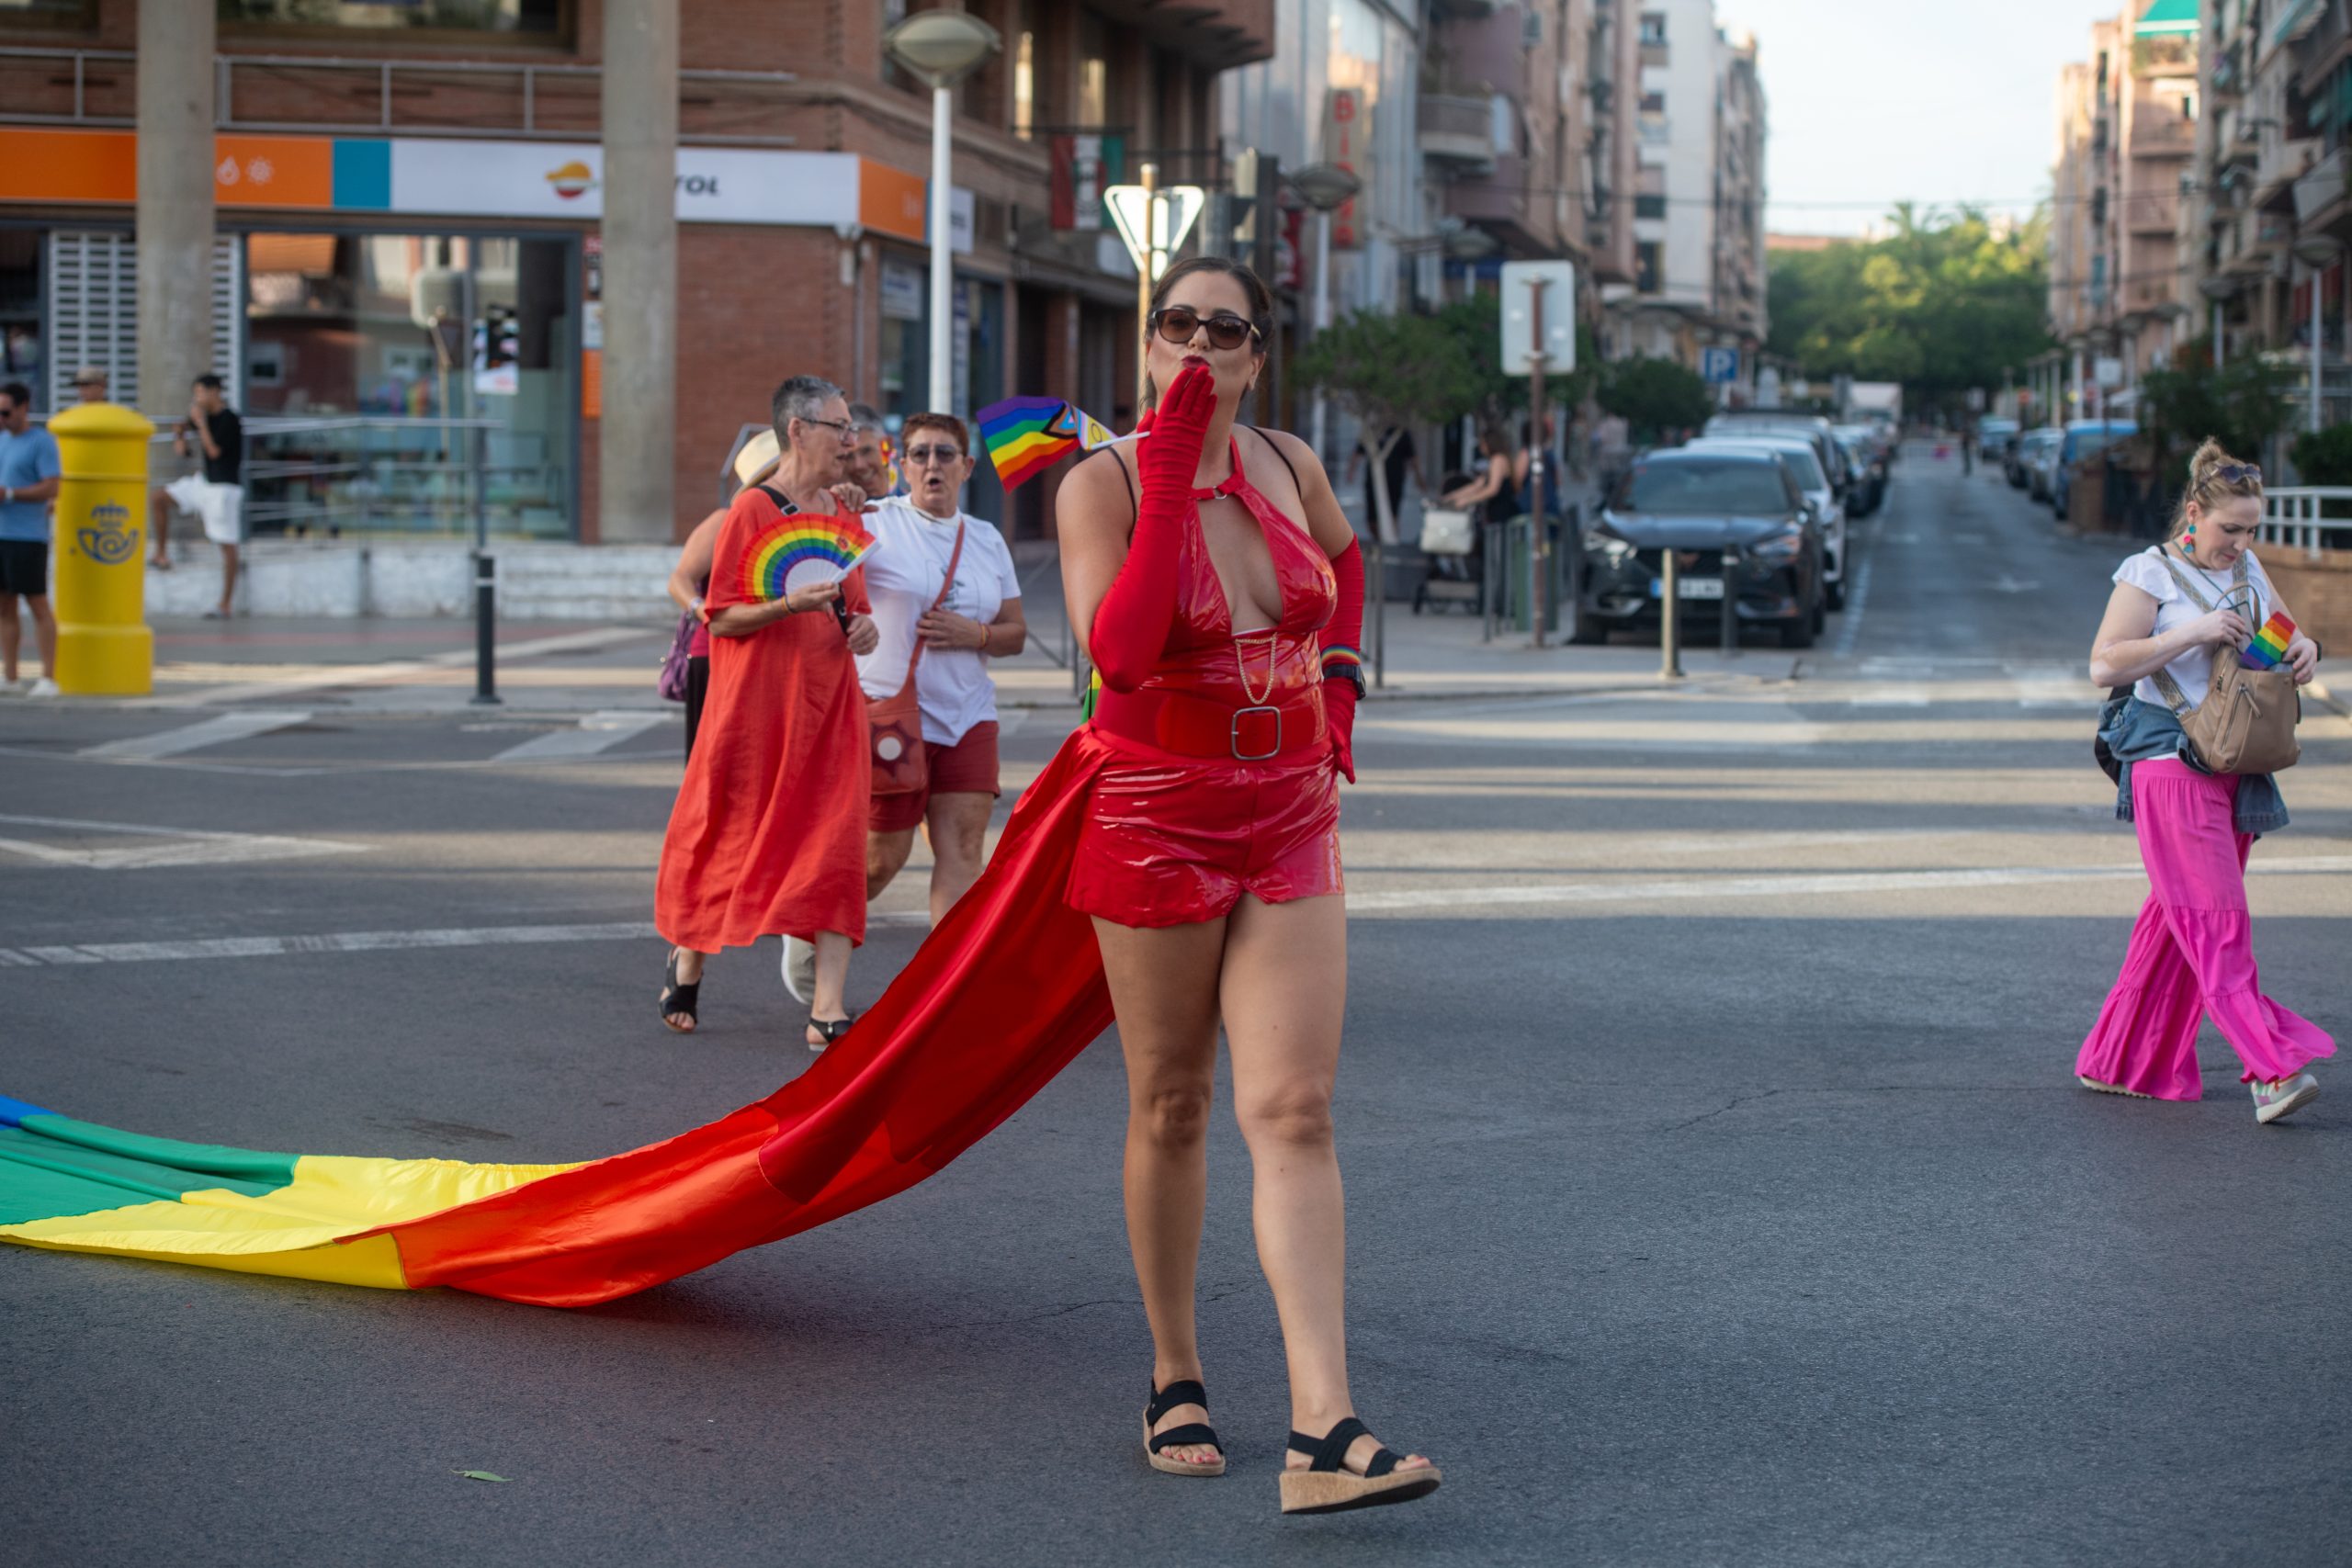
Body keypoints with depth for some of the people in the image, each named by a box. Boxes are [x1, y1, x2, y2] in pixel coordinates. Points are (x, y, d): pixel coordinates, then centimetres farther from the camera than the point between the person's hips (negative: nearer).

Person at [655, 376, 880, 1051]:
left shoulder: (841, 514, 13)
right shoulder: (752, 509, -8)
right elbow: (721, 617, -10)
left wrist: (862, 626, 2)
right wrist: (792, 604, -24)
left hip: (831, 705, 5)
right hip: (757, 704, -5)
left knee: (835, 845, -7)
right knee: (730, 839, 7)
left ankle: (827, 1009, -10)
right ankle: (687, 958, 32)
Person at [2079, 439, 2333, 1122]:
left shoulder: (2248, 571, 14)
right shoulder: (2151, 573, -7)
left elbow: (2286, 635, 28)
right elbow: (2105, 664, -14)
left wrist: (2305, 649, 3)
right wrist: (2191, 633, -21)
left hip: (2238, 765, 7)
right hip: (2171, 760, -7)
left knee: (2177, 915, 9)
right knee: (2216, 917, -12)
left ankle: (2120, 1062, 17)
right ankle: (2272, 1070, -20)